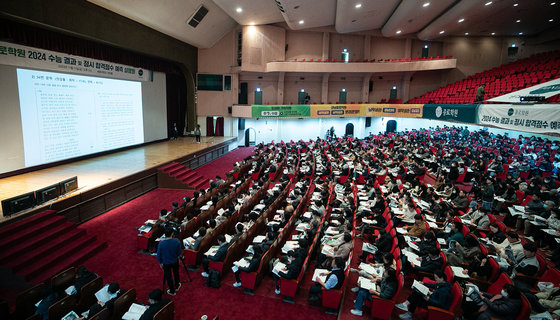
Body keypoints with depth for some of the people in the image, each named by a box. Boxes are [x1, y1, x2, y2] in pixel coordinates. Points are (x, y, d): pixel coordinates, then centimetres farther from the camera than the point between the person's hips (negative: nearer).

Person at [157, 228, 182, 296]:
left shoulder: (161, 243, -24)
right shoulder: (177, 241, -22)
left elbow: (159, 255, -12)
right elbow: (179, 252, -10)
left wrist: (160, 262, 6)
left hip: (166, 263, -1)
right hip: (175, 261, 1)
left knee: (168, 276, 18)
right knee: (176, 273, 27)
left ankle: (172, 291, 33)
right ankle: (177, 286, 48)